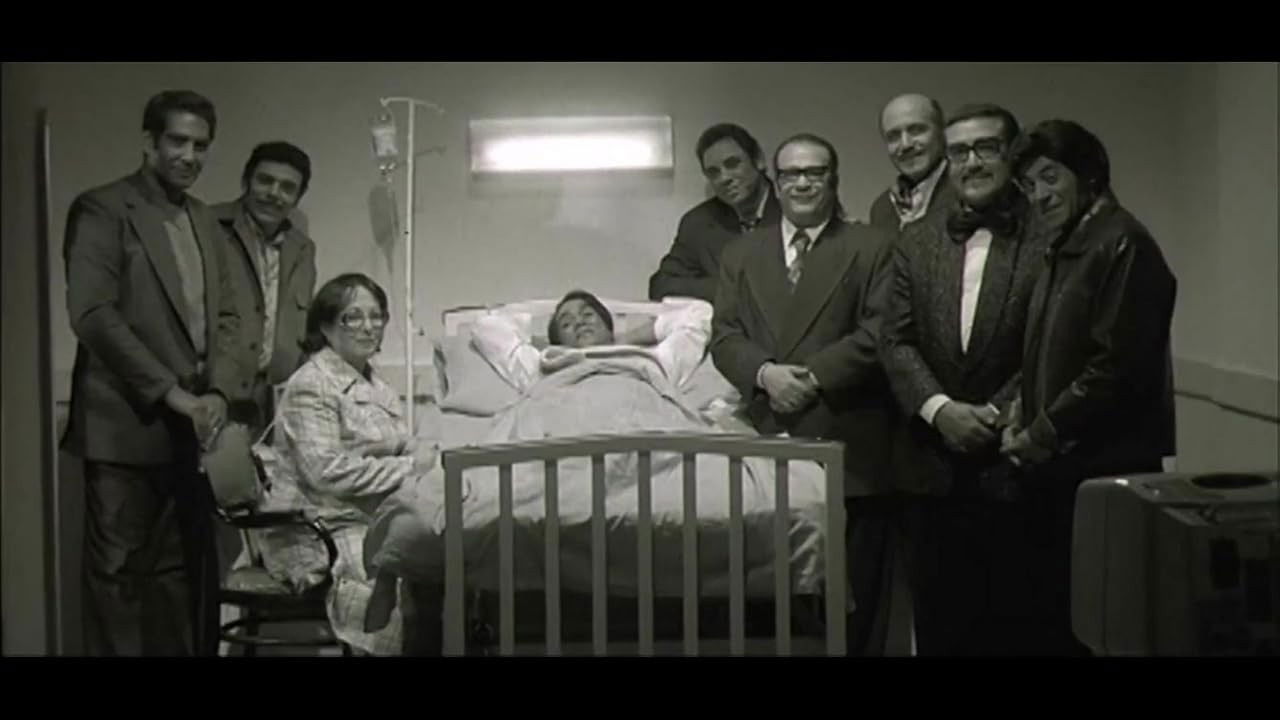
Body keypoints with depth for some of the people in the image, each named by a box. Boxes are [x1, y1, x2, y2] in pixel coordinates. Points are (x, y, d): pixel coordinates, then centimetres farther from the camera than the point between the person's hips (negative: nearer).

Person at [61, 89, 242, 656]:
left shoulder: (202, 219, 16)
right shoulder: (102, 210, -5)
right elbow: (92, 315, -15)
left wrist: (218, 392, -2)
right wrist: (171, 395, -16)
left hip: (192, 428, 6)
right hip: (127, 426, -6)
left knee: (182, 572, 9)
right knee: (118, 574, 0)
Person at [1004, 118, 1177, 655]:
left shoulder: (1122, 244, -13)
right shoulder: (1067, 245, 16)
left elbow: (1119, 365, -19)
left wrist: (1045, 435, -13)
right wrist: (1023, 420, 5)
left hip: (1104, 470, -9)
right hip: (1058, 468, 9)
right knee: (1055, 608, 13)